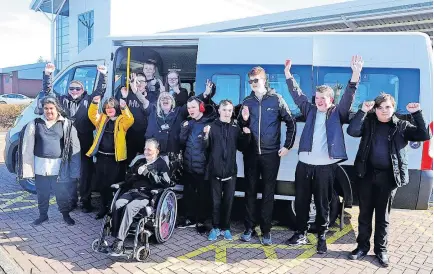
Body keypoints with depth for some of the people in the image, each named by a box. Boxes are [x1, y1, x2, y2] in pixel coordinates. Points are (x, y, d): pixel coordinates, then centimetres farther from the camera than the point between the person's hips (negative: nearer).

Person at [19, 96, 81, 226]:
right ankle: (43, 215, 34)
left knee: (62, 193, 9)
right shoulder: (35, 124, 2)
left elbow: (74, 148, -3)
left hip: (59, 166, -1)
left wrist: (74, 172, -6)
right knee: (42, 193, 15)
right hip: (40, 166, 2)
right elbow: (27, 147, 2)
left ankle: (66, 214, 29)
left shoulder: (66, 124, -3)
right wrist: (28, 168, -3)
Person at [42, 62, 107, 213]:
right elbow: (48, 91, 8)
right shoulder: (63, 100, 11)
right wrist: (48, 74, -4)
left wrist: (103, 75, -11)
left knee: (86, 174, 4)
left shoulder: (88, 100, 6)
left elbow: (100, 91, 1)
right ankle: (71, 200, 21)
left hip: (85, 145, -2)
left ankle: (86, 201, 14)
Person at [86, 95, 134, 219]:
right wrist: (94, 103, -17)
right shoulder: (101, 119, 12)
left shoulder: (122, 120, -1)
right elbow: (92, 115, -1)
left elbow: (130, 120, -19)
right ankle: (104, 207, 28)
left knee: (111, 184, 3)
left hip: (114, 158, -4)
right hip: (101, 156, 4)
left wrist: (124, 107, -34)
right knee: (101, 183, 12)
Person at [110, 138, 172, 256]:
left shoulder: (161, 164, 7)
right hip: (132, 191, 5)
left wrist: (147, 173, -9)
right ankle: (116, 237, -26)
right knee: (118, 204, -26)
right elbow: (127, 179, 20)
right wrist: (137, 174, -1)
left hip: (147, 195, -4)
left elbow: (166, 183, -7)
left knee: (129, 207, -32)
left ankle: (119, 241, -29)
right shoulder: (138, 160, 21)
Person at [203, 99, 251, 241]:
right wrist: (206, 135, -25)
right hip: (215, 169, -2)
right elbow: (205, 147, -7)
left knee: (228, 201, 9)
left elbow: (241, 147, 10)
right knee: (216, 201, 6)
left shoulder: (236, 127, 4)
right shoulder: (212, 126, -2)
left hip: (230, 170, 2)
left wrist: (246, 135, -6)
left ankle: (225, 228, 21)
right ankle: (215, 228, 19)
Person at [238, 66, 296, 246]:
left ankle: (266, 230, 15)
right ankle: (249, 227, 21)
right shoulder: (247, 102, 7)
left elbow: (291, 123, 1)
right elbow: (240, 127, 11)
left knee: (268, 193, 5)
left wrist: (287, 146, -2)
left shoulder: (276, 99, -2)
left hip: (271, 154, -3)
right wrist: (243, 119, -10)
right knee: (250, 191, 9)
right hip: (251, 154, 3)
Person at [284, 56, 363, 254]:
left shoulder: (337, 113, 2)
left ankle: (322, 237, 22)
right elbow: (297, 95, 12)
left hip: (325, 166, -3)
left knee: (322, 203, 7)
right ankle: (301, 233, 24)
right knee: (301, 201, 10)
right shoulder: (310, 110, 11)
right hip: (304, 164, 3)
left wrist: (355, 75, -25)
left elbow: (348, 97, -11)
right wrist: (288, 74, 6)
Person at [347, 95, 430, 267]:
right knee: (365, 213, 11)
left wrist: (416, 113, -11)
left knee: (383, 216, 10)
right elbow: (352, 131, -14)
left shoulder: (402, 126, 5)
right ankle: (362, 246, 25)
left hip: (388, 177, 0)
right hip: (367, 174, 1)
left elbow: (424, 135, -6)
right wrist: (363, 111, -16)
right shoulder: (368, 122, 4)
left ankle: (381, 249, 26)